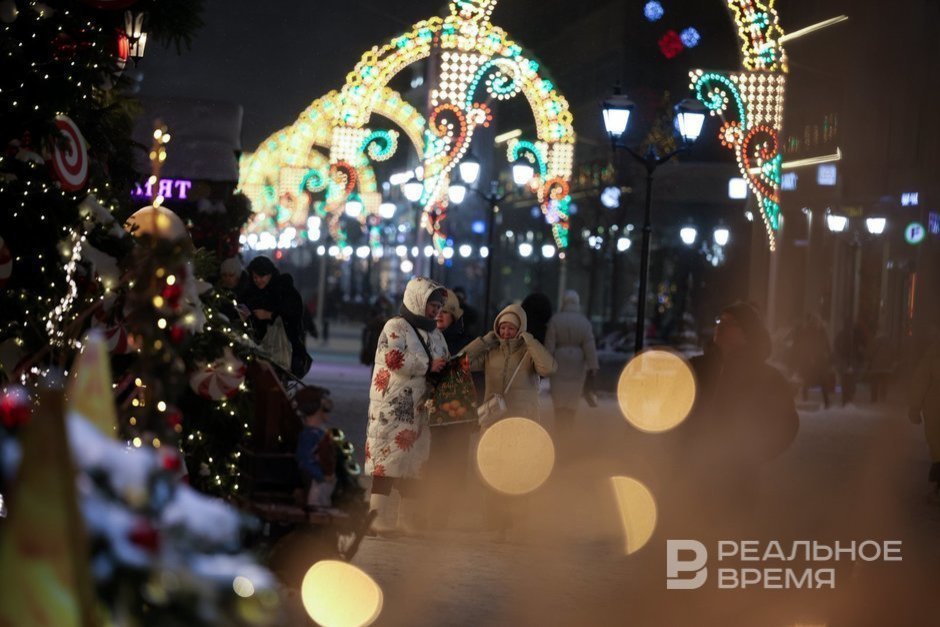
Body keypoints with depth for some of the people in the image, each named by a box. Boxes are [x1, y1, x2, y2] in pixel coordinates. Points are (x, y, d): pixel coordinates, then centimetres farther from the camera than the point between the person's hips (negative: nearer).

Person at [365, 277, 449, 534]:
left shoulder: (435, 334, 18)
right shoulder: (395, 327, -4)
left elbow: (444, 365, 25)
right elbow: (394, 358, -19)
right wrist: (428, 366, -14)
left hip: (418, 408, 7)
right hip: (391, 407, -7)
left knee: (413, 460, 7)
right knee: (388, 458, -8)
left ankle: (411, 519, 11)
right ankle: (380, 517, -7)